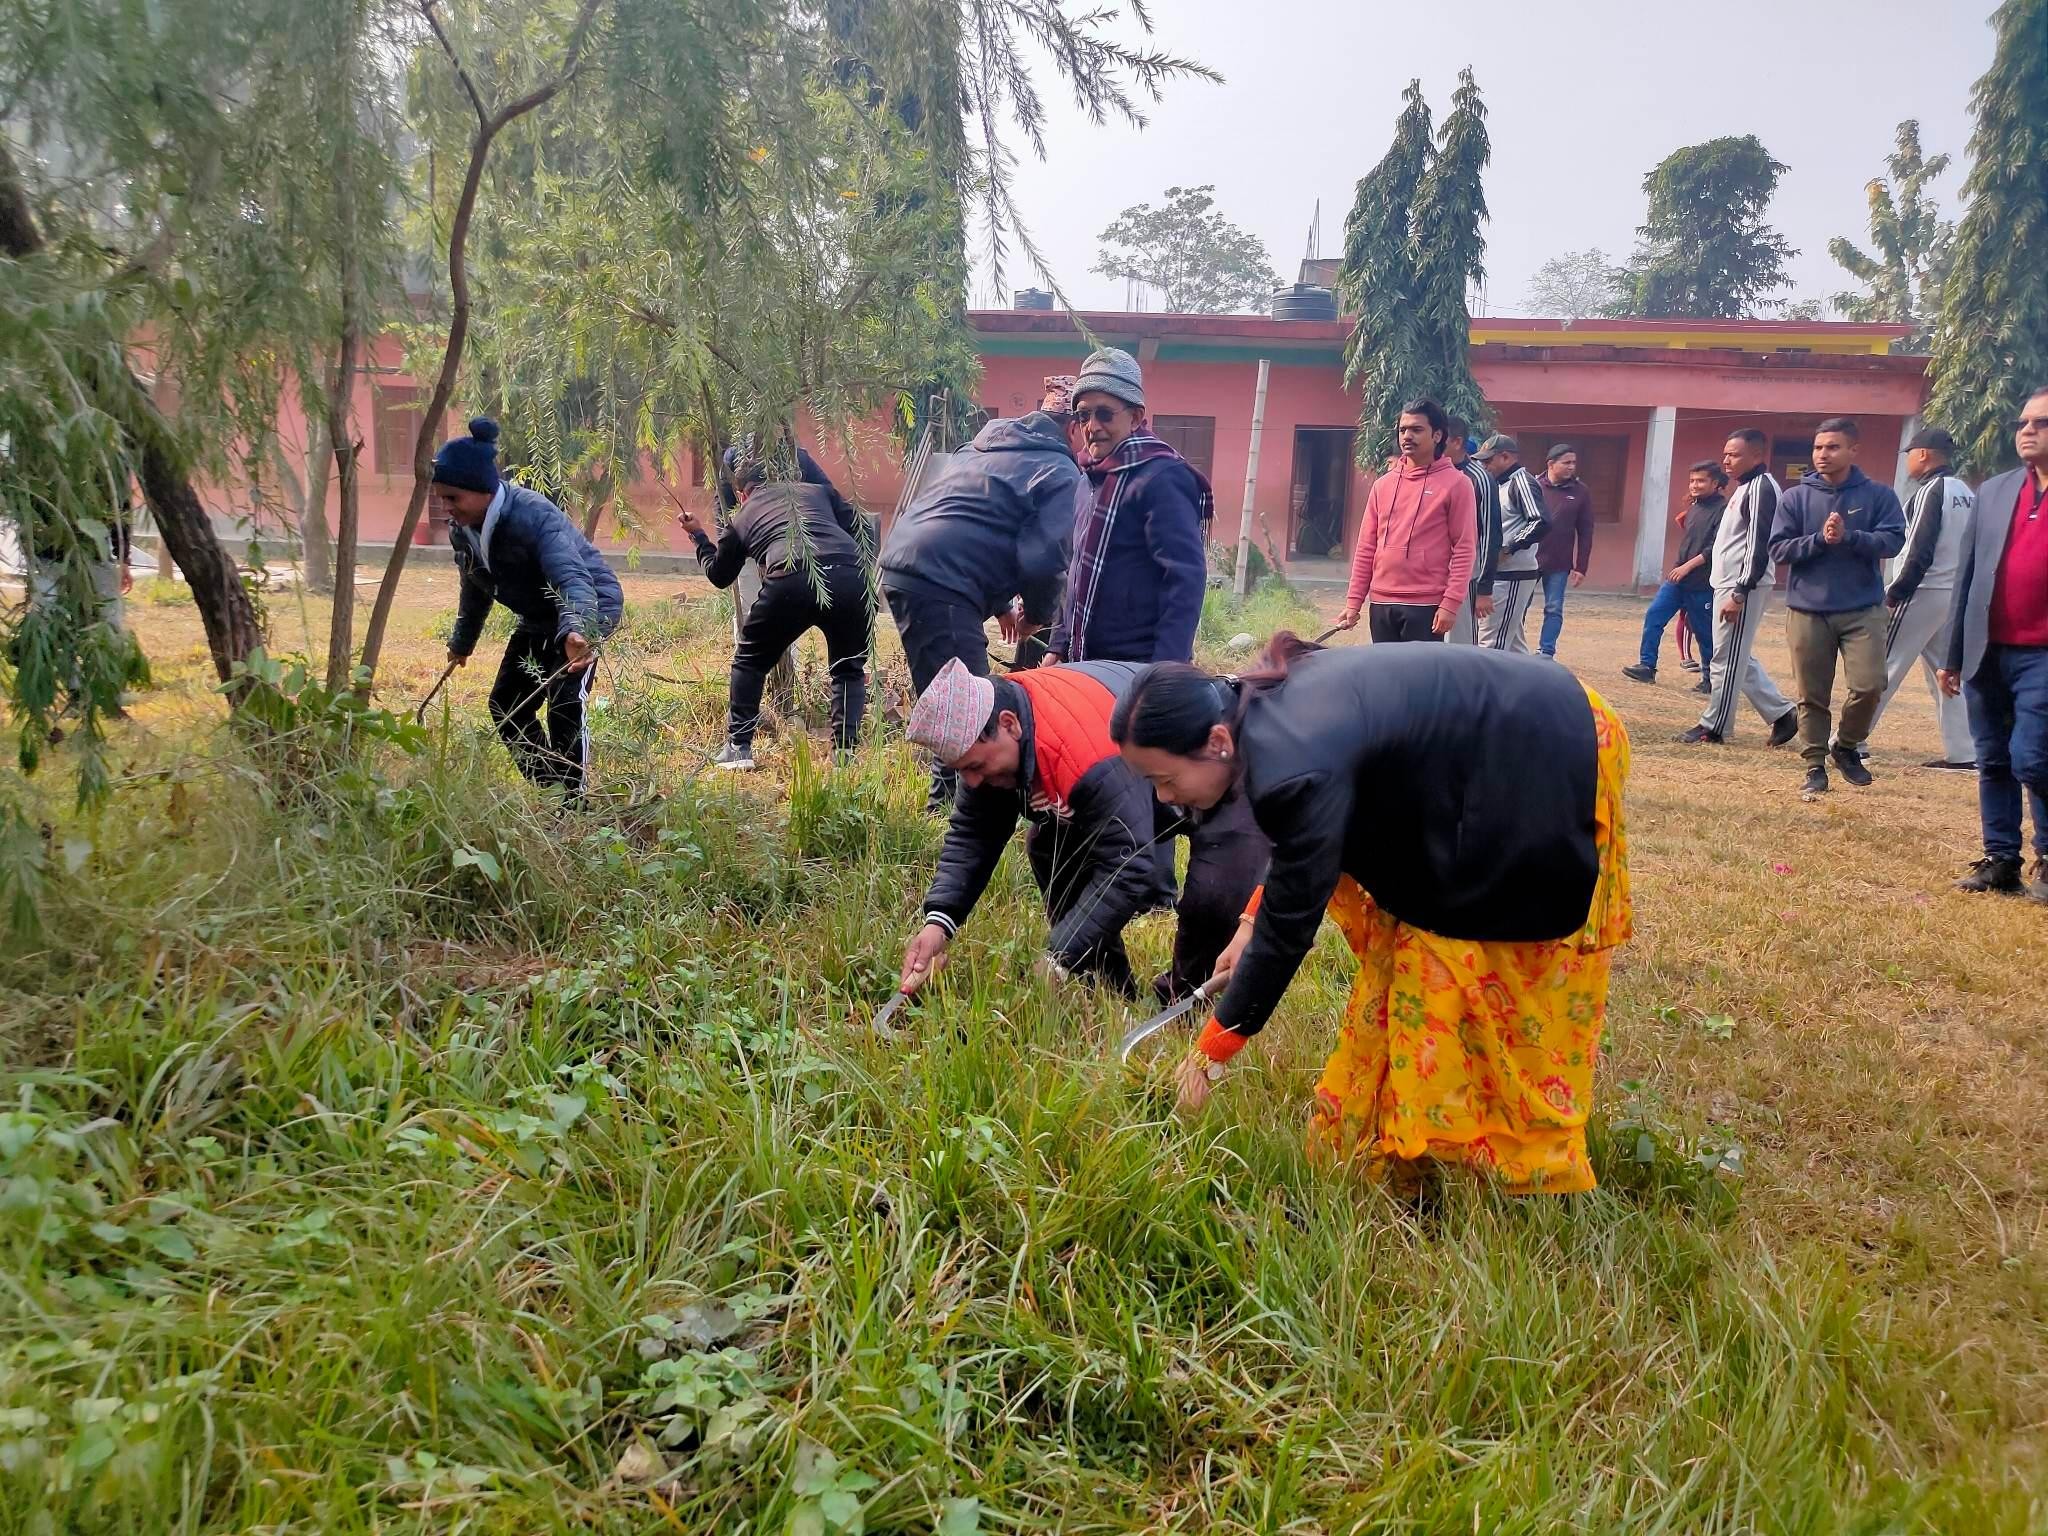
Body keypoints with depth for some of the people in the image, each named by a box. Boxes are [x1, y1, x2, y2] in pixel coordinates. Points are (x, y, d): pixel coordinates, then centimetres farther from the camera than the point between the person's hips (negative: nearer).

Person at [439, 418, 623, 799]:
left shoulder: (533, 517, -33)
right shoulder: (462, 529, -7)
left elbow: (572, 578, -49)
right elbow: (475, 589, 13)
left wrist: (575, 631, -67)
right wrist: (461, 642, 24)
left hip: (589, 607, -9)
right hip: (538, 620, 9)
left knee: (564, 704, -24)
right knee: (506, 706, 10)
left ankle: (575, 802, -13)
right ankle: (550, 792, 21)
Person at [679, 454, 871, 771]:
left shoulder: (741, 516, 29)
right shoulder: (817, 491, 31)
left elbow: (719, 575, 41)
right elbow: (858, 529, 19)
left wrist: (699, 537, 56)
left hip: (790, 583, -1)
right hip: (851, 577, 1)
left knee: (749, 662, 24)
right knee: (849, 671, 23)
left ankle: (738, 748, 23)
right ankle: (845, 752, 10)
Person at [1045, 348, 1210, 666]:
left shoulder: (1160, 479, -13)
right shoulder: (1091, 478, 13)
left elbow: (1187, 578, -19)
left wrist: (1165, 673, -25)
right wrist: (1058, 646, 15)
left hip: (1138, 669, -8)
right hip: (1084, 662, 8)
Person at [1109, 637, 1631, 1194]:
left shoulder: (1298, 764, -34)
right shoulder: (1261, 705, -6)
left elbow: (1290, 924, -25)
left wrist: (1209, 1053, -15)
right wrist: (1251, 923, 2)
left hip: (1547, 768, -9)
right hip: (1483, 746, 9)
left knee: (1517, 994, 3)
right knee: (1414, 953, 12)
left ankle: (1528, 1166, 21)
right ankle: (1402, 1142, 24)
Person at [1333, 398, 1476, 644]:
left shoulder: (1456, 483, -3)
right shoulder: (1382, 484, 12)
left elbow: (1464, 548, -7)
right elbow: (1366, 548, 12)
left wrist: (1451, 604, -14)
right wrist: (1354, 601, 7)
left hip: (1426, 605, -5)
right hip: (1381, 603, 5)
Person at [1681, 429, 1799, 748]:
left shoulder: (1761, 487, -13)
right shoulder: (1745, 488, 17)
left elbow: (1759, 545, -20)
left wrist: (1740, 593, -22)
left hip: (1743, 589, -10)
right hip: (1728, 586, 10)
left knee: (1727, 659, -3)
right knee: (1738, 659, 14)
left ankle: (1714, 727, 4)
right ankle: (1782, 714, 19)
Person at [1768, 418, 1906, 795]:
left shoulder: (1879, 495, 2)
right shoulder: (1795, 497, 3)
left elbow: (1893, 540, -8)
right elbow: (1778, 549, -2)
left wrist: (1848, 536, -21)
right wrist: (1820, 539, -17)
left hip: (1863, 610, 0)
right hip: (1807, 611, 1)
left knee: (1870, 685, -10)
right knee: (1812, 695, 5)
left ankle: (1846, 747, 16)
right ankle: (1815, 765, 17)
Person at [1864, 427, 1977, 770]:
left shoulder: (1932, 490, -11)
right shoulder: (1966, 494, 15)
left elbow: (1919, 552, -18)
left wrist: (1894, 594, -14)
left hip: (1922, 592, -9)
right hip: (1954, 593, 9)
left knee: (1882, 668, -5)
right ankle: (1962, 754, 11)